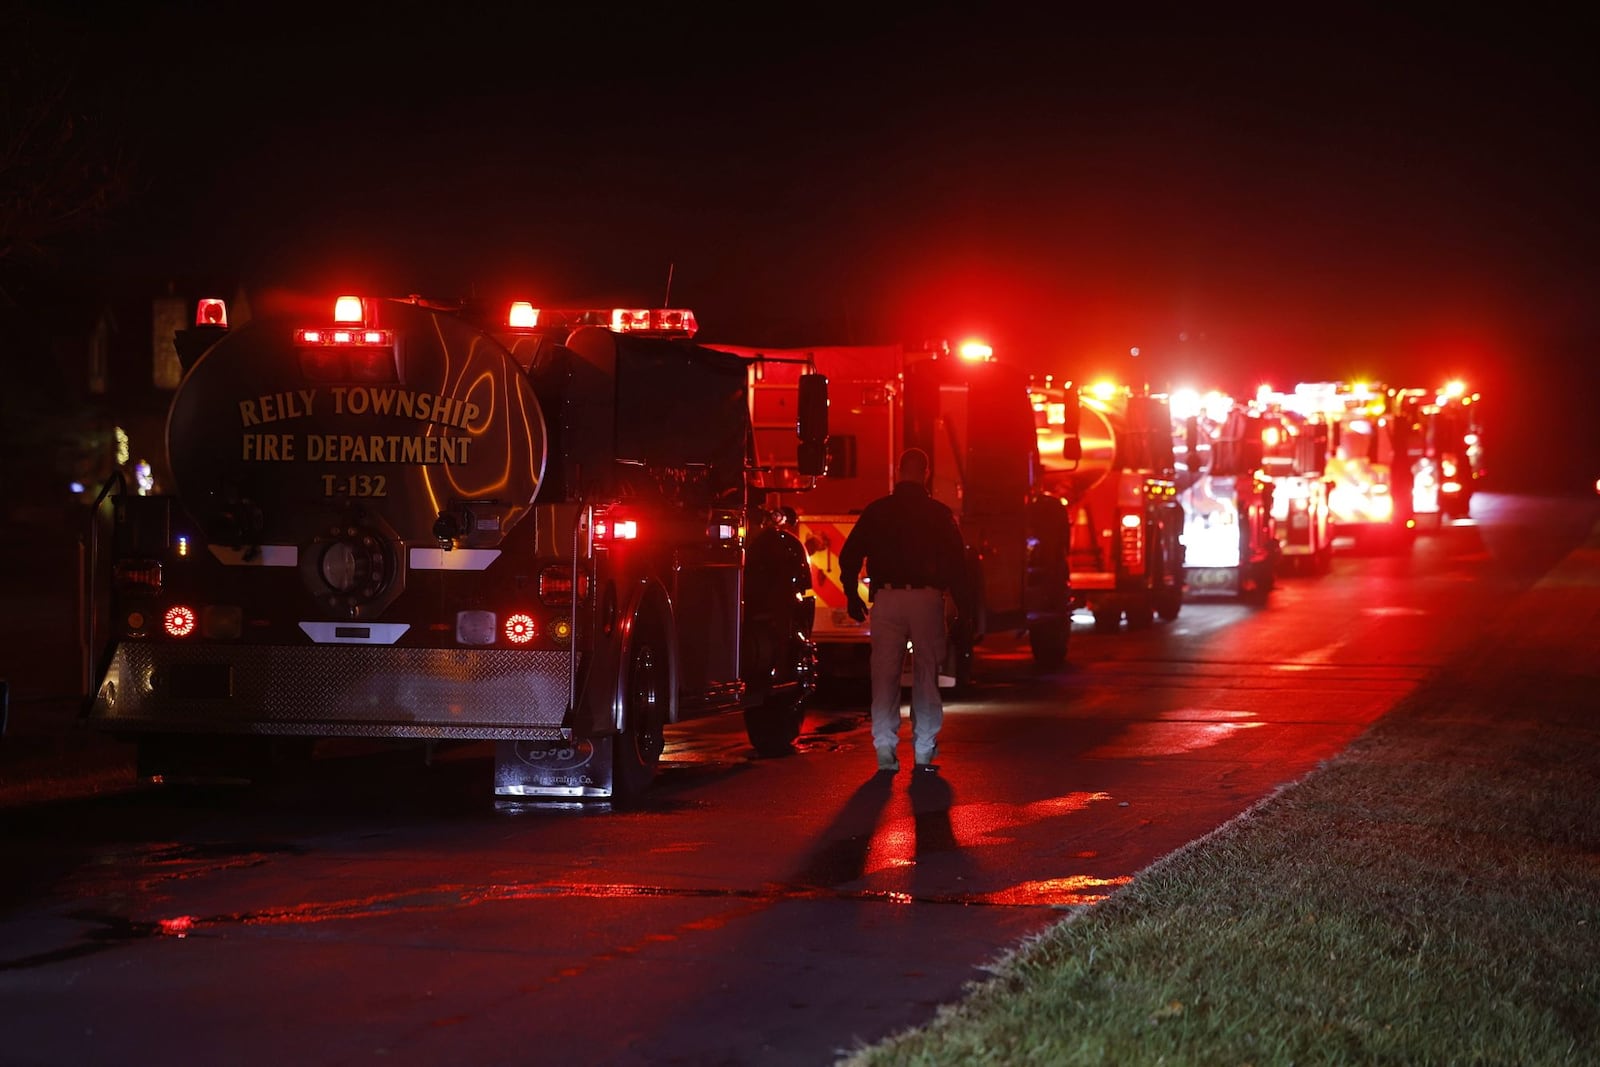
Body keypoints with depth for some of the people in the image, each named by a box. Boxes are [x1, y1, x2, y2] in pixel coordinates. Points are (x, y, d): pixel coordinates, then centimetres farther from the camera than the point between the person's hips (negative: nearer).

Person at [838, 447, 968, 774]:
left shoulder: (876, 511, 4)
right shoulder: (940, 515, 3)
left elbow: (849, 555, 4)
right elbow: (957, 560, 3)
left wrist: (852, 595, 15)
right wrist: (956, 596, 17)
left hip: (886, 599, 0)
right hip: (928, 598, 0)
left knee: (885, 676, 3)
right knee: (926, 676, 6)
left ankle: (886, 752, -5)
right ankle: (924, 752, 5)